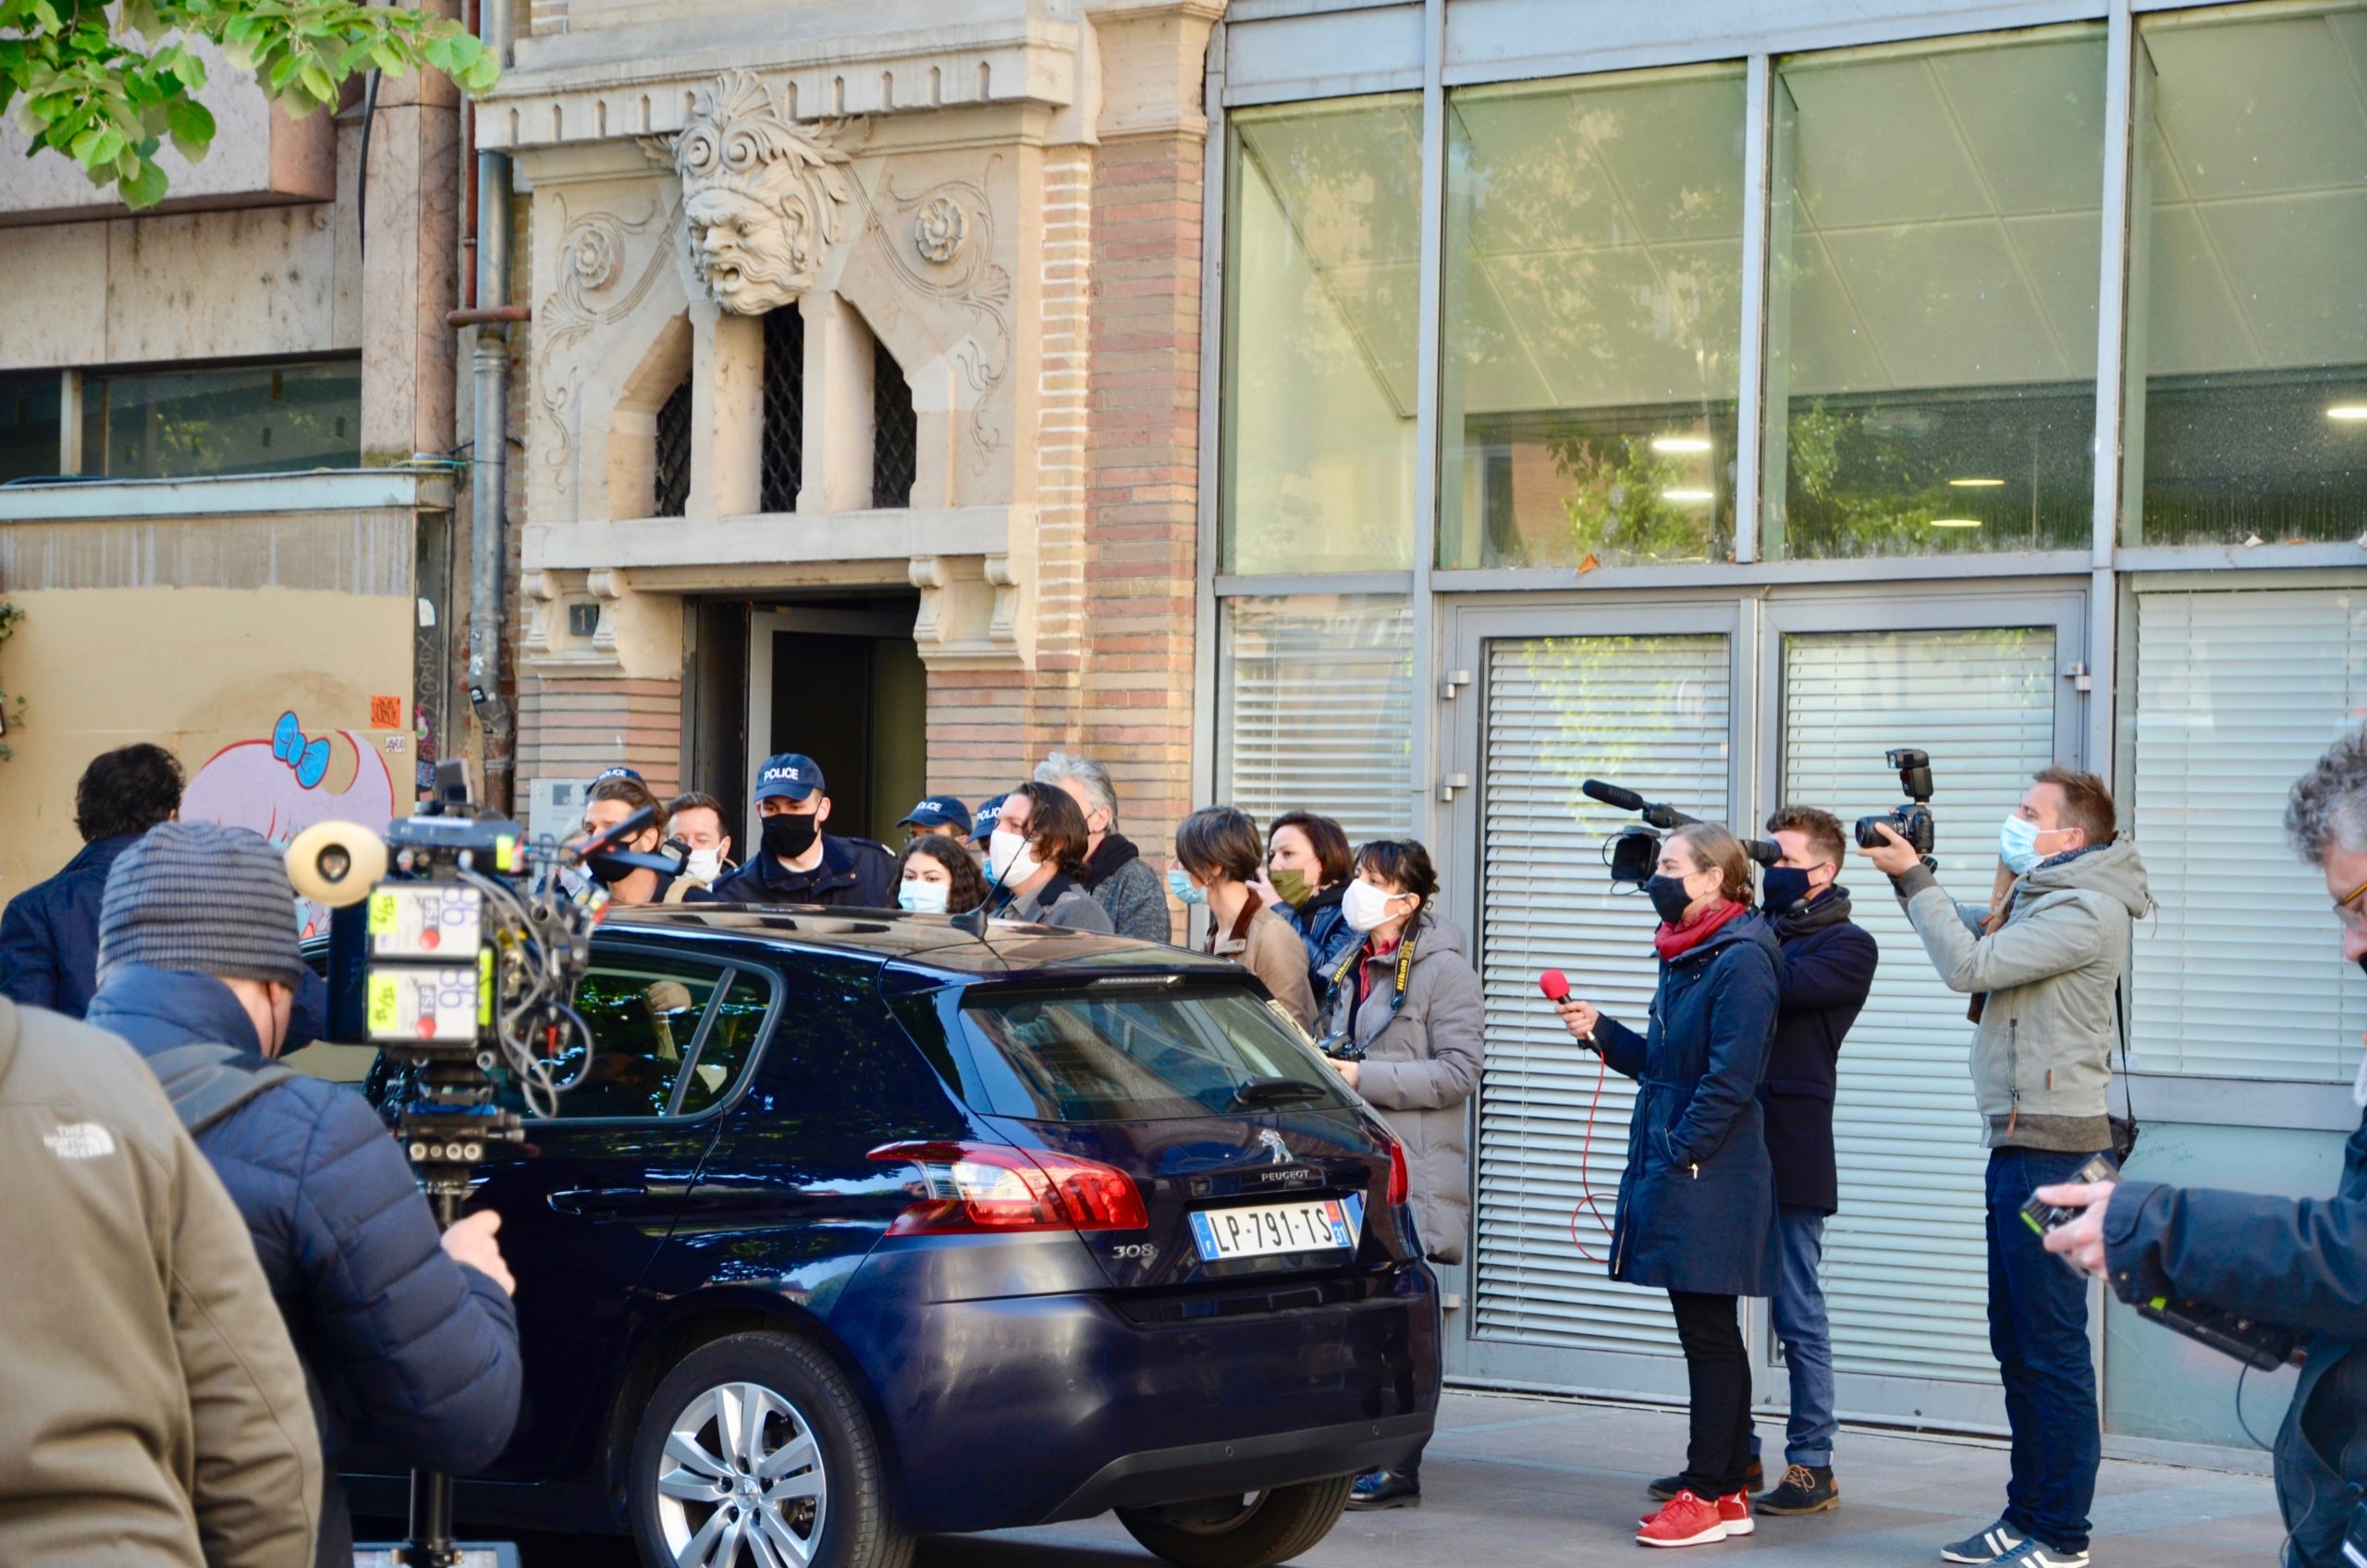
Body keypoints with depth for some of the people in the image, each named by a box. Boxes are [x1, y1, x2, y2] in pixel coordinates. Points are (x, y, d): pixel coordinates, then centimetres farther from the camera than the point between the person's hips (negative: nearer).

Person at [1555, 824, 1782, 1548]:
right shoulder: (1685, 956, 16)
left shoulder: (1742, 961, -14)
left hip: (1707, 1180, -10)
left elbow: (1729, 1076, -19)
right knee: (1710, 1332, 13)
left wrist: (1680, 1154, -19)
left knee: (1708, 1332, -4)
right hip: (1670, 1170, 10)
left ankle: (1706, 1494, 1)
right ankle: (1728, 1492, 18)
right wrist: (1601, 1031, 8)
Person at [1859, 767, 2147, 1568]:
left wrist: (1913, 877, -11)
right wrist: (1911, 873, 14)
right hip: (2018, 1141, 11)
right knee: (2015, 1341, 14)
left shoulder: (2086, 911, -14)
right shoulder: (2039, 899, 18)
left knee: (2051, 1343, -7)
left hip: (2052, 1146, -11)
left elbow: (1968, 965, -19)